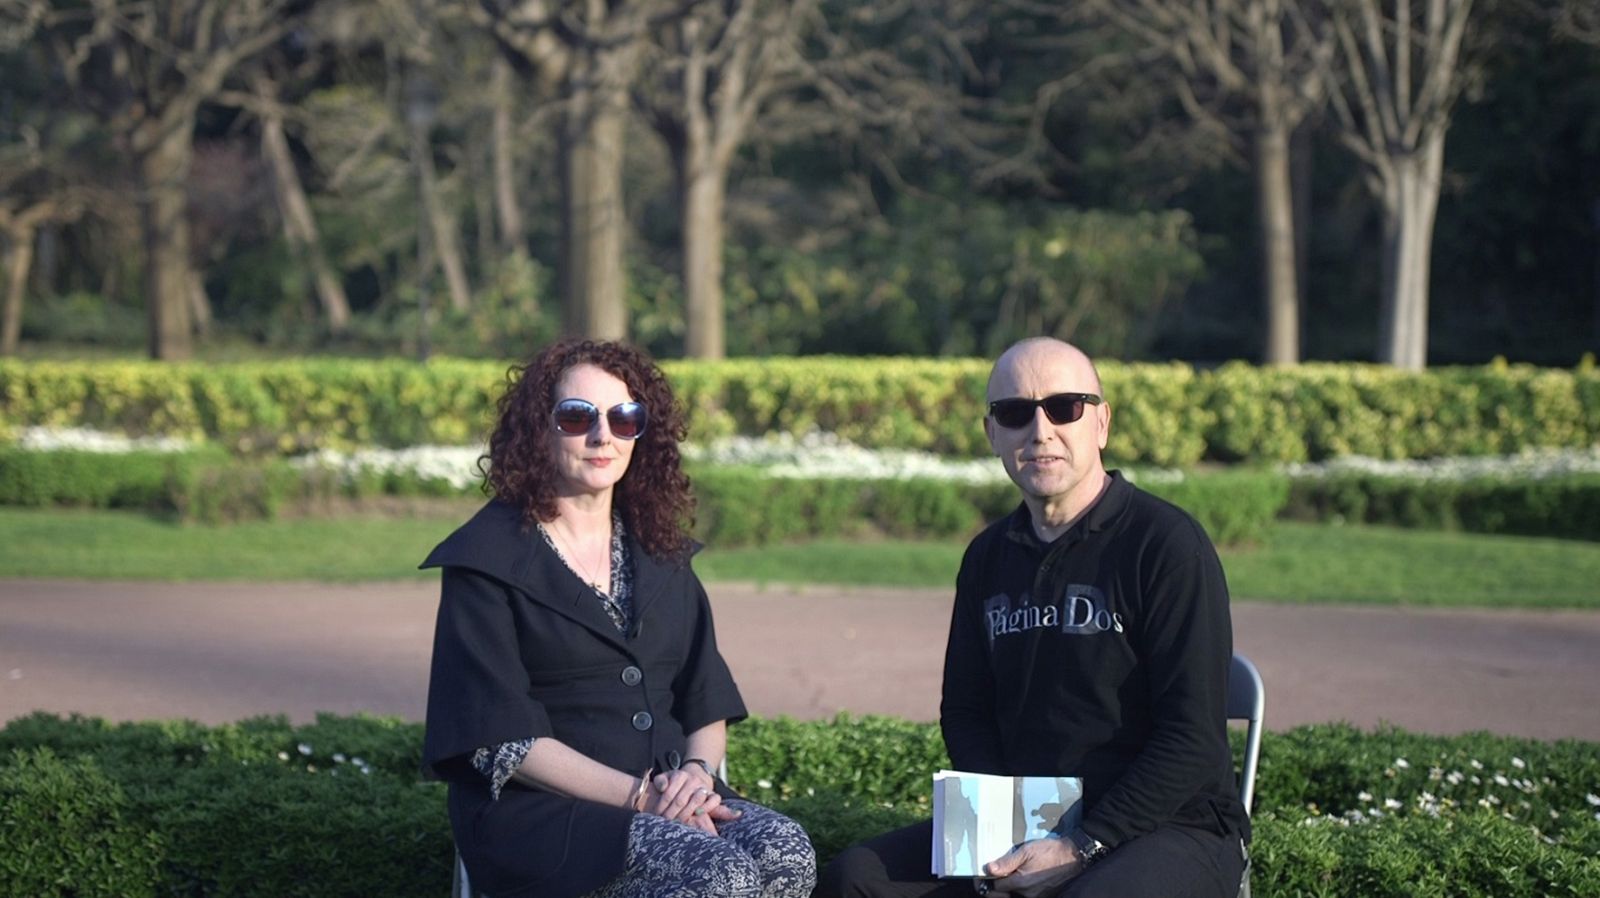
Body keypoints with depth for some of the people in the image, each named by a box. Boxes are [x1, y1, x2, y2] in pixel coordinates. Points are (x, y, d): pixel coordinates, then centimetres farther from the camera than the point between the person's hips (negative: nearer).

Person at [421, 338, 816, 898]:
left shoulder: (660, 553, 17)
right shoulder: (489, 559, -2)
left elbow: (708, 704, 16)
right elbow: (500, 739, -9)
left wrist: (697, 770, -7)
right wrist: (638, 796, -17)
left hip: (669, 797, 6)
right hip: (537, 811, -6)